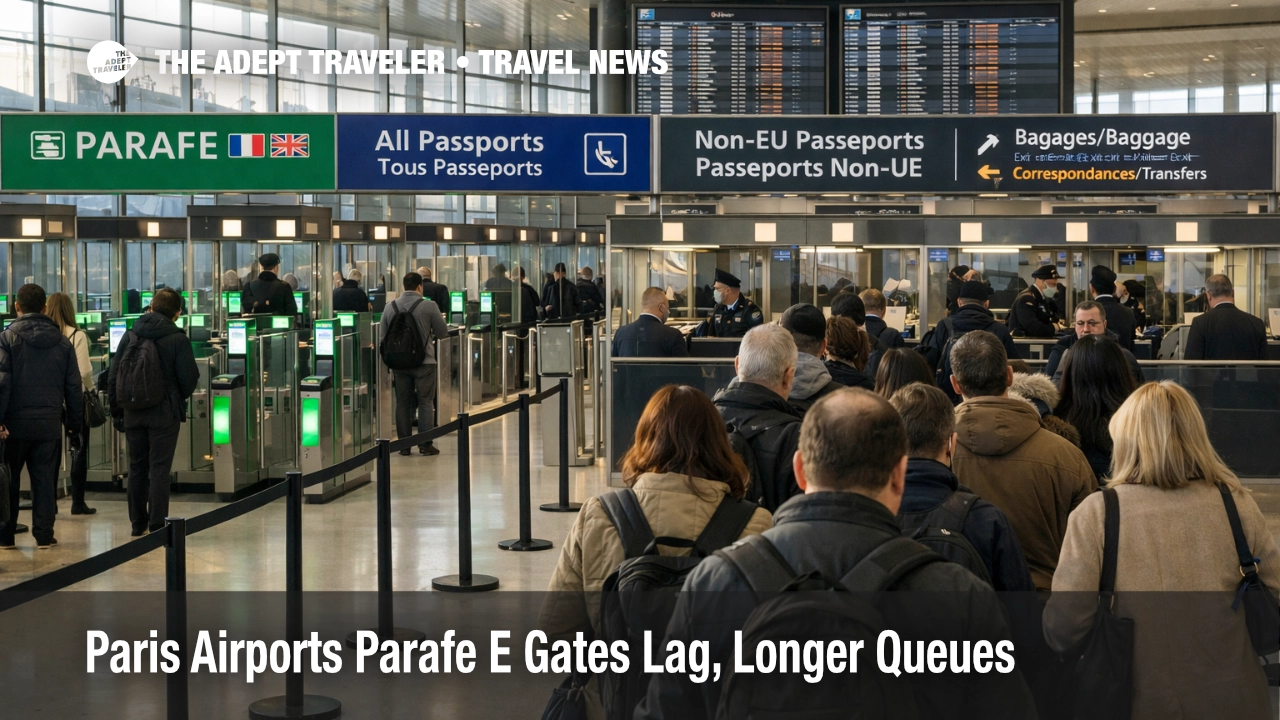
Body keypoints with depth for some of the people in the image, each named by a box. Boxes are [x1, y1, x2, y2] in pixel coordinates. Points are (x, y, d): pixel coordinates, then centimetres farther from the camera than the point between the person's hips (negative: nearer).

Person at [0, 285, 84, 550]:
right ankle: (43, 535, 7)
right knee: (44, 480, 7)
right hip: (49, 423, 2)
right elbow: (74, 387, 7)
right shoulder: (62, 342, 6)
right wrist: (75, 424, 12)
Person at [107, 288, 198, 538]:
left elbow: (113, 375, 6)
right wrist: (180, 398, 14)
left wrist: (117, 410, 13)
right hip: (164, 413, -4)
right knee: (159, 469, -1)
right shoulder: (177, 339, -8)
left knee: (137, 468, 13)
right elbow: (189, 378, -7)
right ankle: (157, 526, -2)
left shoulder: (130, 335, 5)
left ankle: (138, 524, 20)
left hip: (133, 413, 4)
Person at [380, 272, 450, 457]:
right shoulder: (429, 306, -9)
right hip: (424, 362, -3)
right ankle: (425, 444, 1)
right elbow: (443, 332, -1)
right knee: (425, 403, 4)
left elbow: (382, 337, 7)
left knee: (403, 404, 9)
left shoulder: (390, 307, 2)